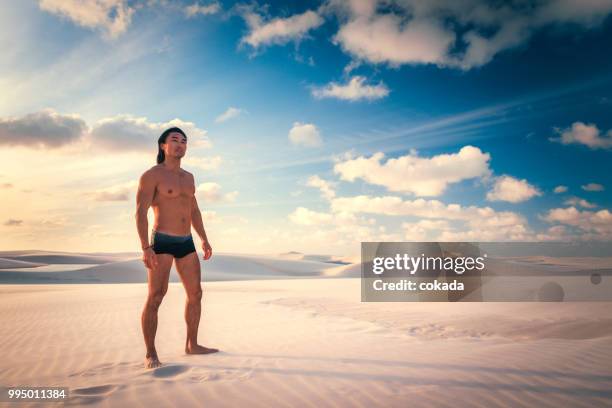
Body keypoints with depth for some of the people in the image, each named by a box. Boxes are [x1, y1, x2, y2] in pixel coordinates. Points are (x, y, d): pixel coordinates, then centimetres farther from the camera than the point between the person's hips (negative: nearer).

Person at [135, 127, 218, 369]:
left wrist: (204, 240, 16)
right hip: (161, 242, -7)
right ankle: (150, 354, 1)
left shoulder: (188, 177, 16)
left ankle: (192, 345, 20)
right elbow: (141, 212, -12)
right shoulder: (151, 175, -5)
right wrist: (145, 247, -21)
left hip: (186, 243, 7)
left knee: (195, 294, 8)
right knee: (155, 297, -8)